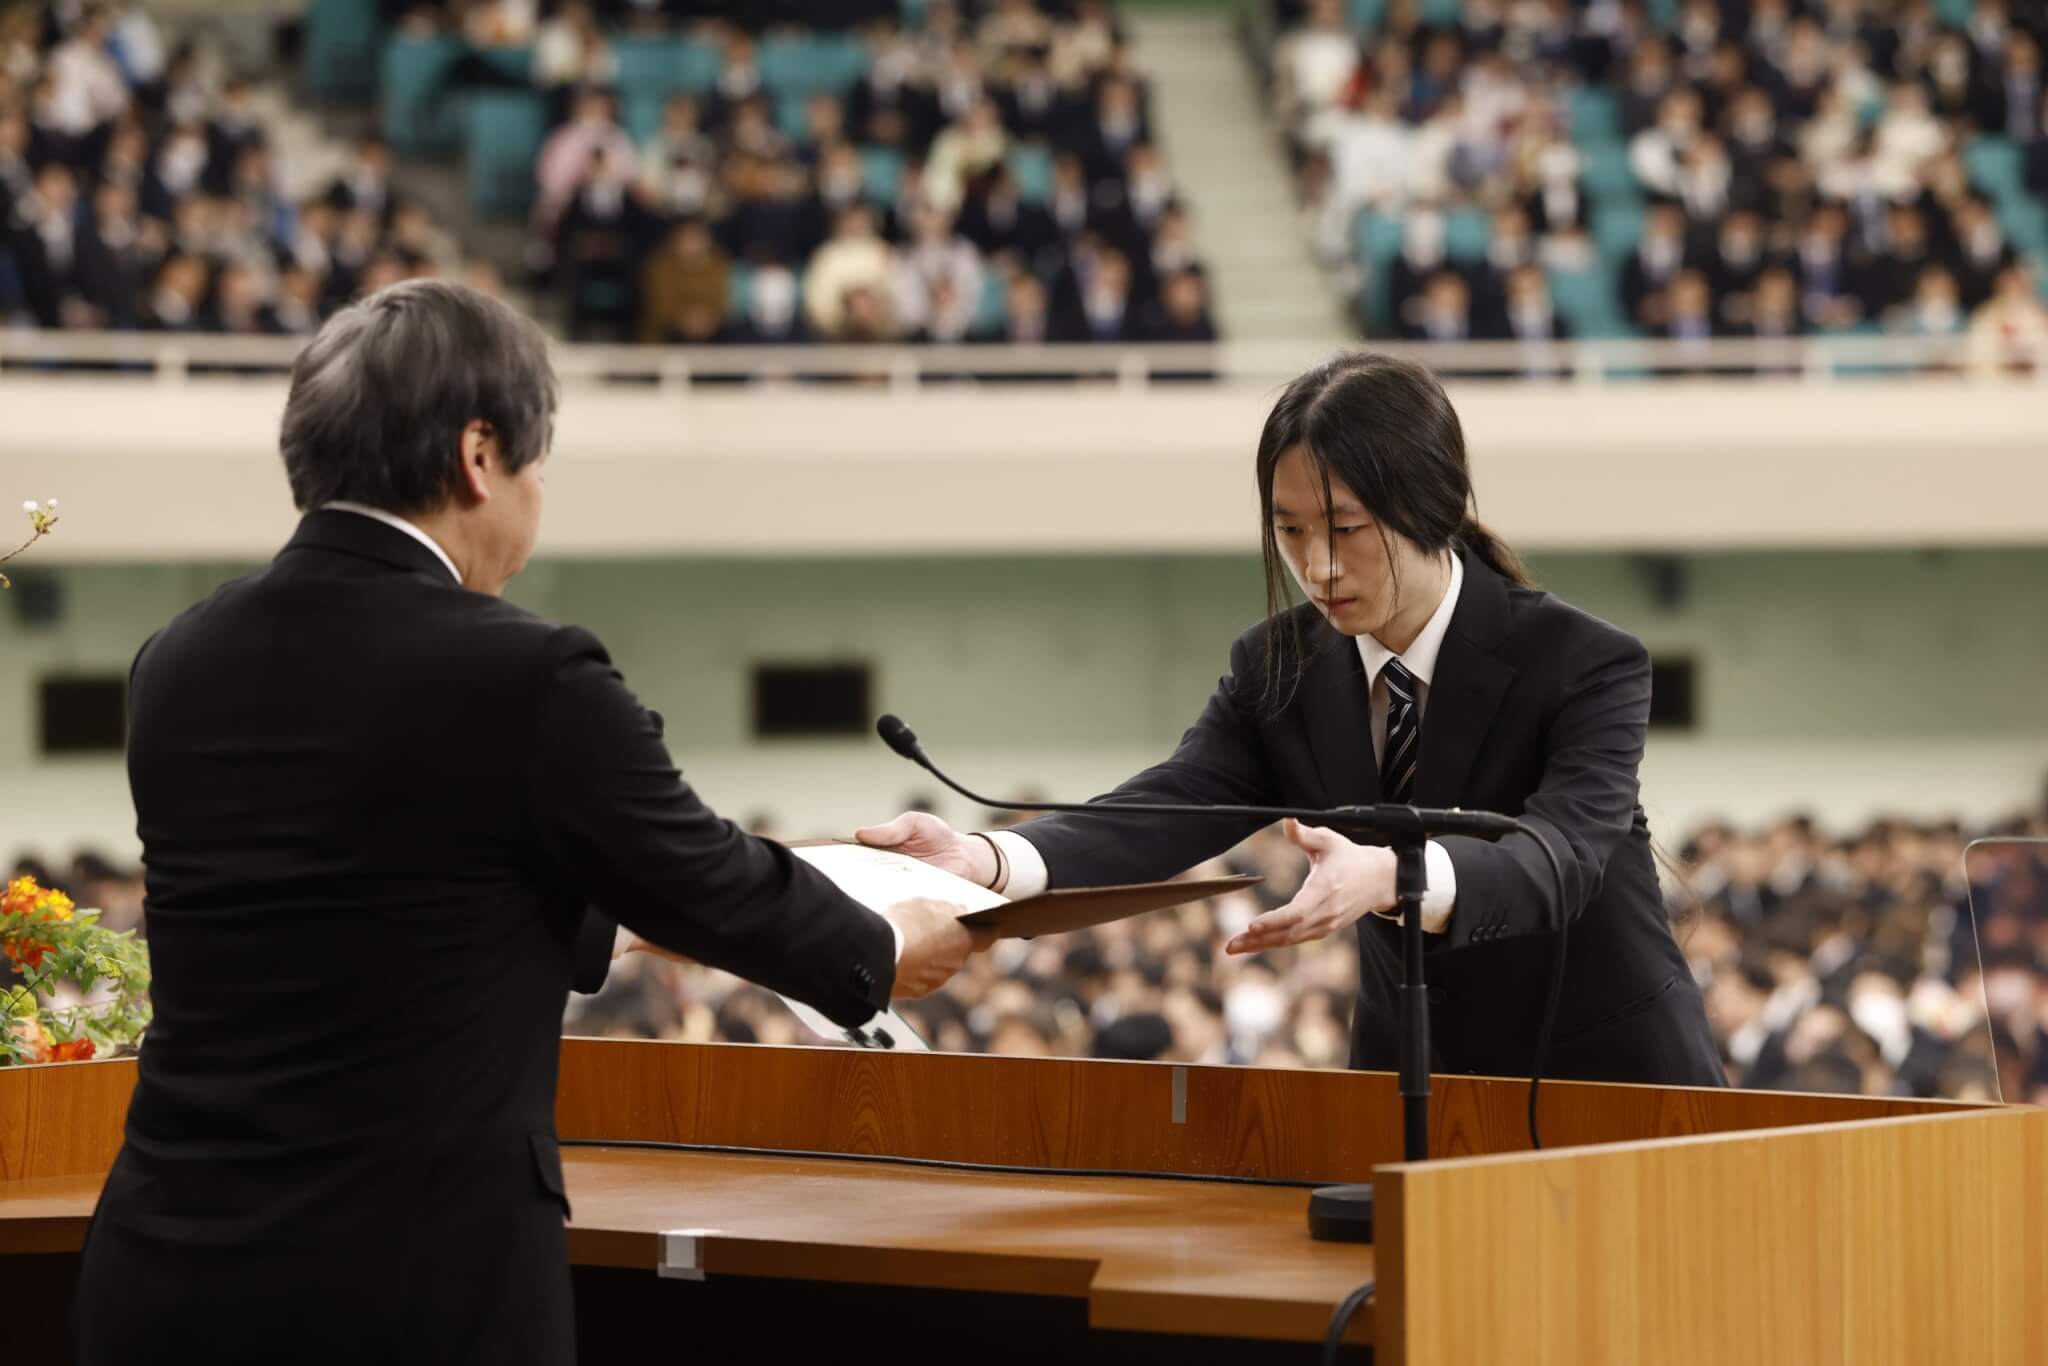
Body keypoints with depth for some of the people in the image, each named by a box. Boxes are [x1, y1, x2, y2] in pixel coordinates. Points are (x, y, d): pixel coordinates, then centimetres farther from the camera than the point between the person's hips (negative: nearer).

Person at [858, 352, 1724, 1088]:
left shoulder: (1587, 665, -17)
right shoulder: (1280, 669, -3)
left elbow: (1560, 854, -33)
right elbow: (1169, 812, -17)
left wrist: (1387, 877, -54)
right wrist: (987, 861, -38)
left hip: (1613, 1081, -4)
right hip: (1411, 1082, 4)